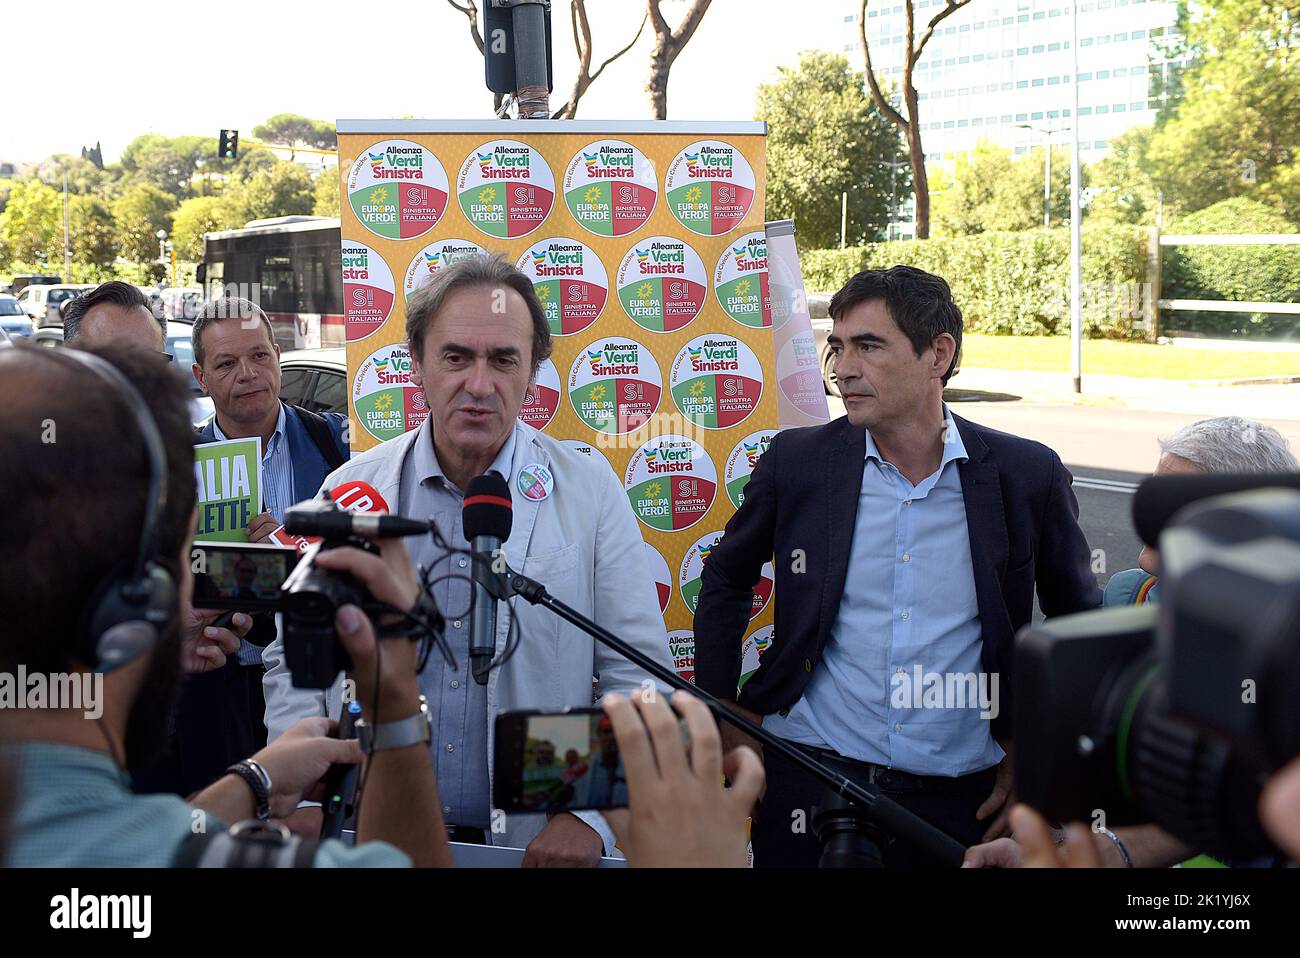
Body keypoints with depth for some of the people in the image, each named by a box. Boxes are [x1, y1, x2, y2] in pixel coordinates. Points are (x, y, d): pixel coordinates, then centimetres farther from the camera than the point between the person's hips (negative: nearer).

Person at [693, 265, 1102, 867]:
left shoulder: (1027, 475, -4)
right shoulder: (797, 461, -2)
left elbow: (1079, 620, 10)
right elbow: (726, 580, 13)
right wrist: (724, 714, 9)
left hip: (963, 795, 0)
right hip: (809, 784, 0)